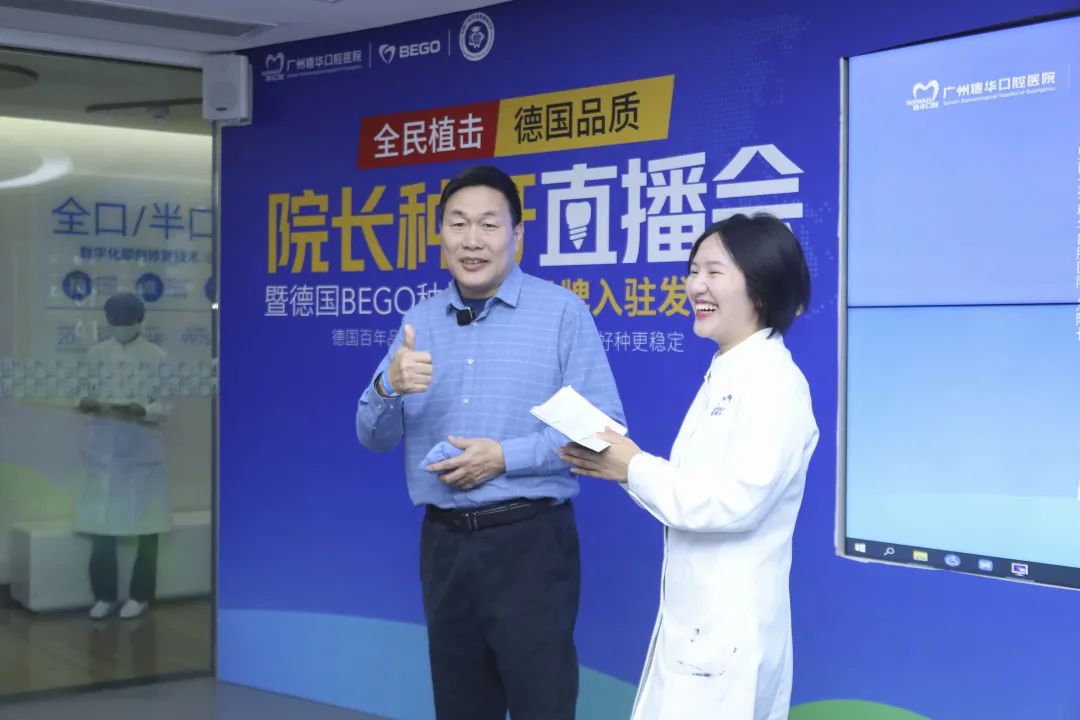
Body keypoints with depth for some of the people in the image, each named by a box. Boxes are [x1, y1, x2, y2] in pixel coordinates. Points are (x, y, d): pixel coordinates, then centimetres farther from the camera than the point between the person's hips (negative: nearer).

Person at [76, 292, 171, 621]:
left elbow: (165, 407, -5)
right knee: (100, 522, 2)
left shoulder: (156, 356, -1)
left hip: (142, 448, -3)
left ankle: (140, 595, 12)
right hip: (103, 447, 3)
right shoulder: (96, 353, 8)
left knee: (146, 522, 1)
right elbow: (84, 395, 8)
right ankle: (104, 595, 13)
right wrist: (88, 403, -14)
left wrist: (140, 410, -24)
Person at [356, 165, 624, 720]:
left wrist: (504, 457, -19)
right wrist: (389, 385, -16)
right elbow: (374, 438, 6)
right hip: (444, 542, 5)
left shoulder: (562, 312, -6)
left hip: (529, 539, -4)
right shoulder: (420, 320, 7)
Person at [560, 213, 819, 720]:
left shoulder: (775, 381, -16)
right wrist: (614, 463, 0)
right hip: (693, 617, 9)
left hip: (732, 626, -9)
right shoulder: (725, 376, 12)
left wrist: (634, 468, -16)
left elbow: (738, 500, -25)